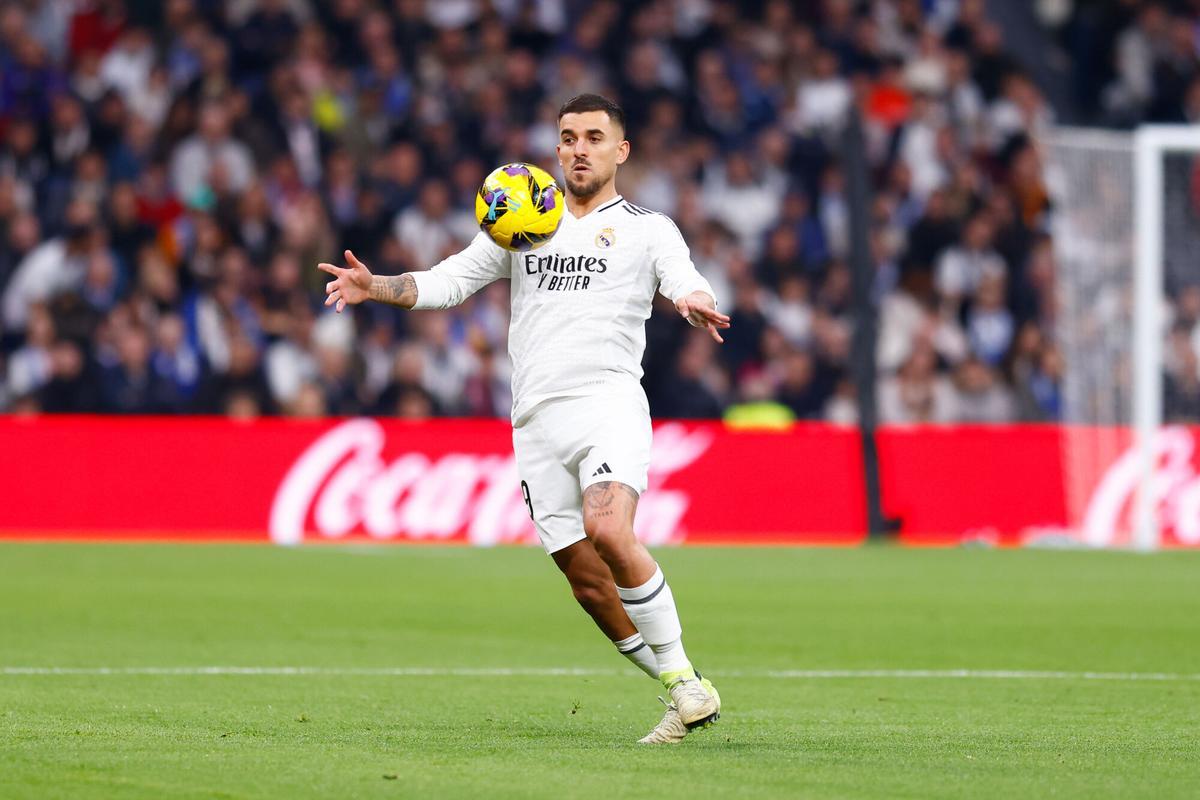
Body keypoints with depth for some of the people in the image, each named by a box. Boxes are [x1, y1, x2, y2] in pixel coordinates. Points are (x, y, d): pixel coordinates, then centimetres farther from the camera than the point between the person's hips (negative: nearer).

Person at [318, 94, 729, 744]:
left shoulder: (647, 229, 10)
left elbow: (684, 283, -7)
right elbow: (447, 281, 17)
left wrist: (695, 303, -31)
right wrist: (376, 287, -1)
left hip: (609, 402, -4)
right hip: (537, 422, 4)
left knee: (608, 531, -28)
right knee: (587, 579, 0)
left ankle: (683, 677, -17)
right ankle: (681, 696, 12)